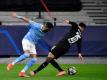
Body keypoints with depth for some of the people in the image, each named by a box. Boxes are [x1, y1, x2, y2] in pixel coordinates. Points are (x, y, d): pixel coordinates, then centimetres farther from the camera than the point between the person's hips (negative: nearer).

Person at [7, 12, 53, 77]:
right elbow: (27, 20, -10)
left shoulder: (44, 32, 5)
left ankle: (22, 72, -4)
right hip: (26, 40, -7)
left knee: (34, 59, -6)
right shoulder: (36, 26, -14)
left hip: (33, 44, 7)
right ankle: (12, 64, -17)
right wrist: (17, 16, -10)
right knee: (27, 54, -29)